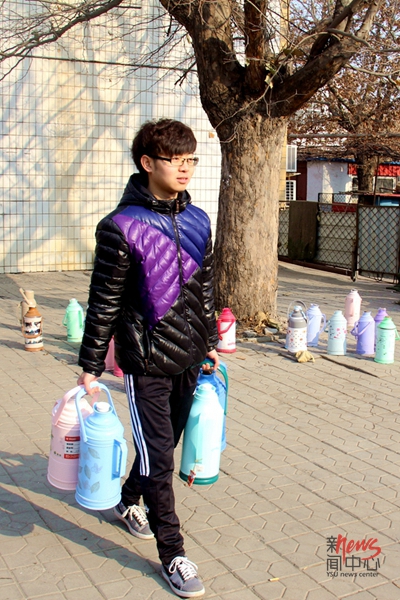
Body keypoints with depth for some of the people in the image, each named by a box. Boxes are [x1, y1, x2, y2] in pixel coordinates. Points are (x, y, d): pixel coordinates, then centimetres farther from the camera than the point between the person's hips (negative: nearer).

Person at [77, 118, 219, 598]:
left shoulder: (197, 221, 5)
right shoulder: (121, 227, -13)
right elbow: (103, 303, -11)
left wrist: (210, 342, 19)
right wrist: (91, 366, -8)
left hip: (188, 358, 6)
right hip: (146, 360, -6)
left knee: (166, 440, 19)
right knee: (157, 455, 0)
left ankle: (129, 501, 46)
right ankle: (172, 554, 15)